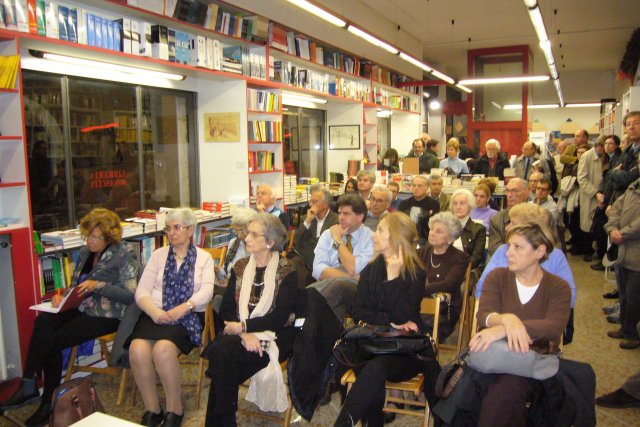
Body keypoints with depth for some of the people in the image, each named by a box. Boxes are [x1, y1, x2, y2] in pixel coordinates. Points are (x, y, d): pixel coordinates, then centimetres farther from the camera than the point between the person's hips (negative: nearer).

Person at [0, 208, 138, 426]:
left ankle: (48, 400, -3)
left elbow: (131, 295, -12)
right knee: (43, 320, -23)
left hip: (107, 315, -6)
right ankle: (28, 385, -19)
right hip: (81, 308, 6)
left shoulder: (125, 254, -7)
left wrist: (99, 285, -19)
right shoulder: (85, 252, 13)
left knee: (53, 340, -20)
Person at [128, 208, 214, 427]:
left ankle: (174, 409, -11)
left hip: (187, 317, -2)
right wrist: (155, 312, -11)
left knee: (163, 348, -32)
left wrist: (185, 307, -21)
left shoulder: (203, 258, 13)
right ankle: (151, 409, -8)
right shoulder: (158, 255, 19)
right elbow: (142, 290, 8)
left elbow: (206, 291, -2)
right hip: (155, 315, 3)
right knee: (138, 349, -28)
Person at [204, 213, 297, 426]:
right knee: (220, 350, -29)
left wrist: (244, 326, -16)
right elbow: (226, 309, 4)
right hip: (240, 332, 4)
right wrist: (244, 334, -14)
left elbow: (280, 316, -11)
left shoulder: (286, 270, -4)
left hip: (273, 336, -4)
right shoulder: (240, 267, 10)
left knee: (222, 353, -28)